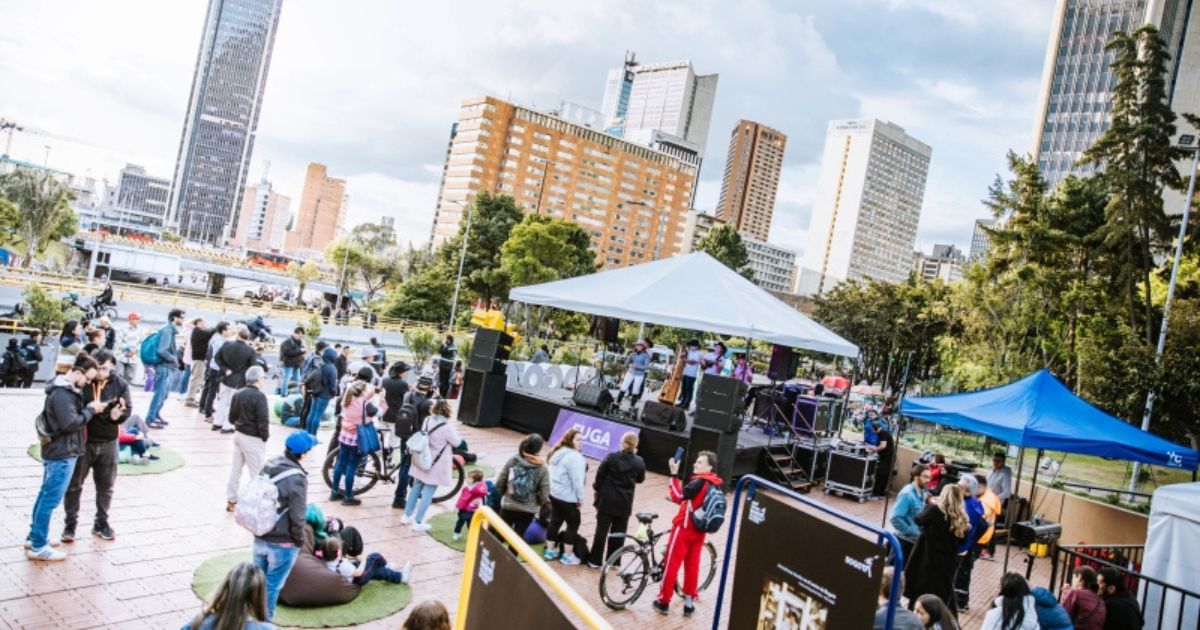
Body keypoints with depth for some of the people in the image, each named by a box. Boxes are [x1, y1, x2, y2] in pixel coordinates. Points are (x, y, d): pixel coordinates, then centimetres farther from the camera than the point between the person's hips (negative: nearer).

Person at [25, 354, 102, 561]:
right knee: (51, 499, -3)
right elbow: (70, 423, -25)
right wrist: (90, 410, -15)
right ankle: (38, 546, 5)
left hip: (56, 451, 11)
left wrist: (89, 409, 3)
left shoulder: (65, 389, 11)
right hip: (62, 453, -11)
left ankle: (34, 537, 28)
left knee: (45, 495, 18)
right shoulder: (62, 393, -21)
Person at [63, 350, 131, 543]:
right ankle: (70, 524, 21)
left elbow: (128, 408, -6)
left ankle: (101, 523, 27)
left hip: (108, 442, 2)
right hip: (82, 441, -2)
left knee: (106, 485, 12)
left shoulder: (120, 385, -3)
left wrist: (117, 415, -28)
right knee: (74, 484, 8)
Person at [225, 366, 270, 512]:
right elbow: (263, 420, -21)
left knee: (235, 469, 16)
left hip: (239, 435, 8)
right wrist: (265, 436, -7)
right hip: (253, 439, -8)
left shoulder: (237, 394, 5)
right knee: (256, 473, 0)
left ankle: (231, 501, 25)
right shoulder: (259, 396, -20)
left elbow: (232, 417, 11)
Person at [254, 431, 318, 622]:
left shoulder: (268, 466, -1)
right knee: (272, 586, 8)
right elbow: (297, 517, -20)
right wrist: (300, 541, -4)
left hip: (260, 537, 7)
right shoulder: (297, 478, -23)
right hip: (282, 543, -7)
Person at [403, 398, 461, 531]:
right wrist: (453, 433, 6)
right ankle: (418, 522, 9)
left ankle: (407, 515, 31)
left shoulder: (427, 420, -4)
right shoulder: (446, 427, -23)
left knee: (416, 488, 20)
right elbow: (456, 442, -9)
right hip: (435, 465, -6)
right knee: (428, 493, 4)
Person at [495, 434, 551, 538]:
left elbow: (499, 482, -3)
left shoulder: (513, 460, -6)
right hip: (527, 511, -1)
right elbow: (544, 494, -10)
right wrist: (537, 503, 11)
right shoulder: (542, 468, -10)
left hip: (508, 506, 1)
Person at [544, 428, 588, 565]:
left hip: (554, 494, 9)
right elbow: (577, 480, -23)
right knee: (573, 524, 4)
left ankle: (550, 550, 24)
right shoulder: (575, 457, -21)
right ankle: (567, 555, 8)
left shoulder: (558, 452, 9)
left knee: (555, 522, 17)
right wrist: (580, 498, -13)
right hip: (568, 497, -9)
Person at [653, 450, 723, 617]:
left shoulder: (699, 482, -21)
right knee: (692, 565, 15)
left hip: (684, 529, -7)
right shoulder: (716, 485, 5)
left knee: (672, 564, 4)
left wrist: (674, 474, -29)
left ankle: (664, 602, 12)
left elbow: (677, 496, -28)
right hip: (699, 531, 7)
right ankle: (689, 602, 20)